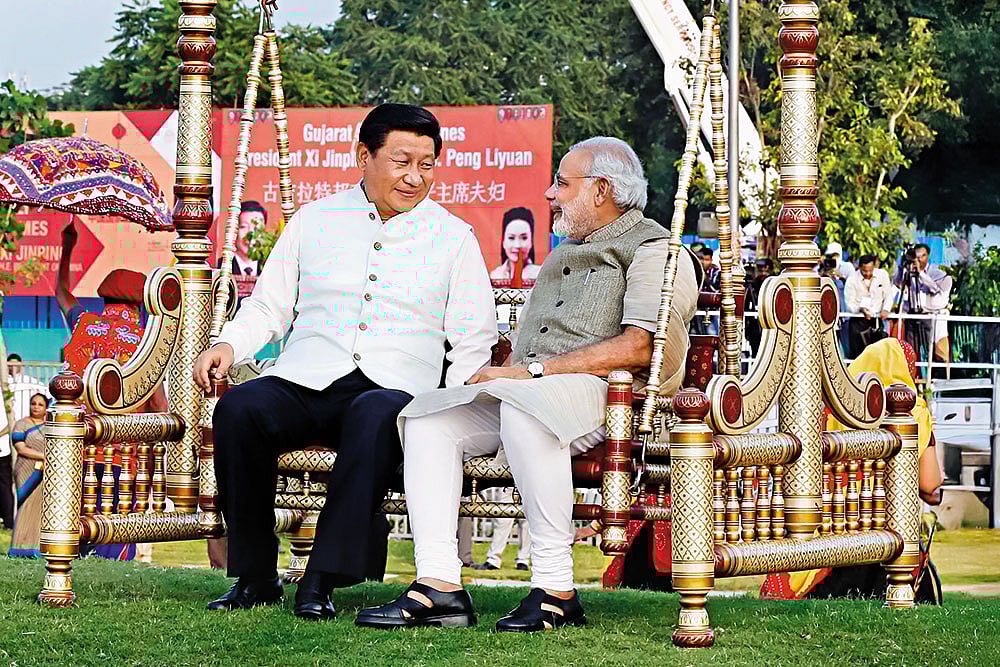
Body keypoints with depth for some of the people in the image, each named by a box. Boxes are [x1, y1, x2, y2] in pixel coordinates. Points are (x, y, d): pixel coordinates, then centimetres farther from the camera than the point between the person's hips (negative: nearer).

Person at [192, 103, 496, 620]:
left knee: (376, 416, -39)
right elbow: (268, 306, 19)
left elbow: (473, 338, 11)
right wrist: (229, 345, -2)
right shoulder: (314, 220, 17)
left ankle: (322, 579, -35)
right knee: (238, 408, -30)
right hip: (306, 381, 2)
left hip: (395, 386, -2)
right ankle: (256, 576, -19)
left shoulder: (453, 238, 14)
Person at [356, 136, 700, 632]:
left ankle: (556, 590, -37)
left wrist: (533, 371, -16)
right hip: (526, 395, 9)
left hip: (611, 392, -9)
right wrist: (498, 372, 6)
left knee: (522, 405, -39)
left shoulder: (652, 250, 2)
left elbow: (638, 349, -14)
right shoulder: (562, 257, 31)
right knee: (427, 416, -12)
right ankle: (439, 586, -24)